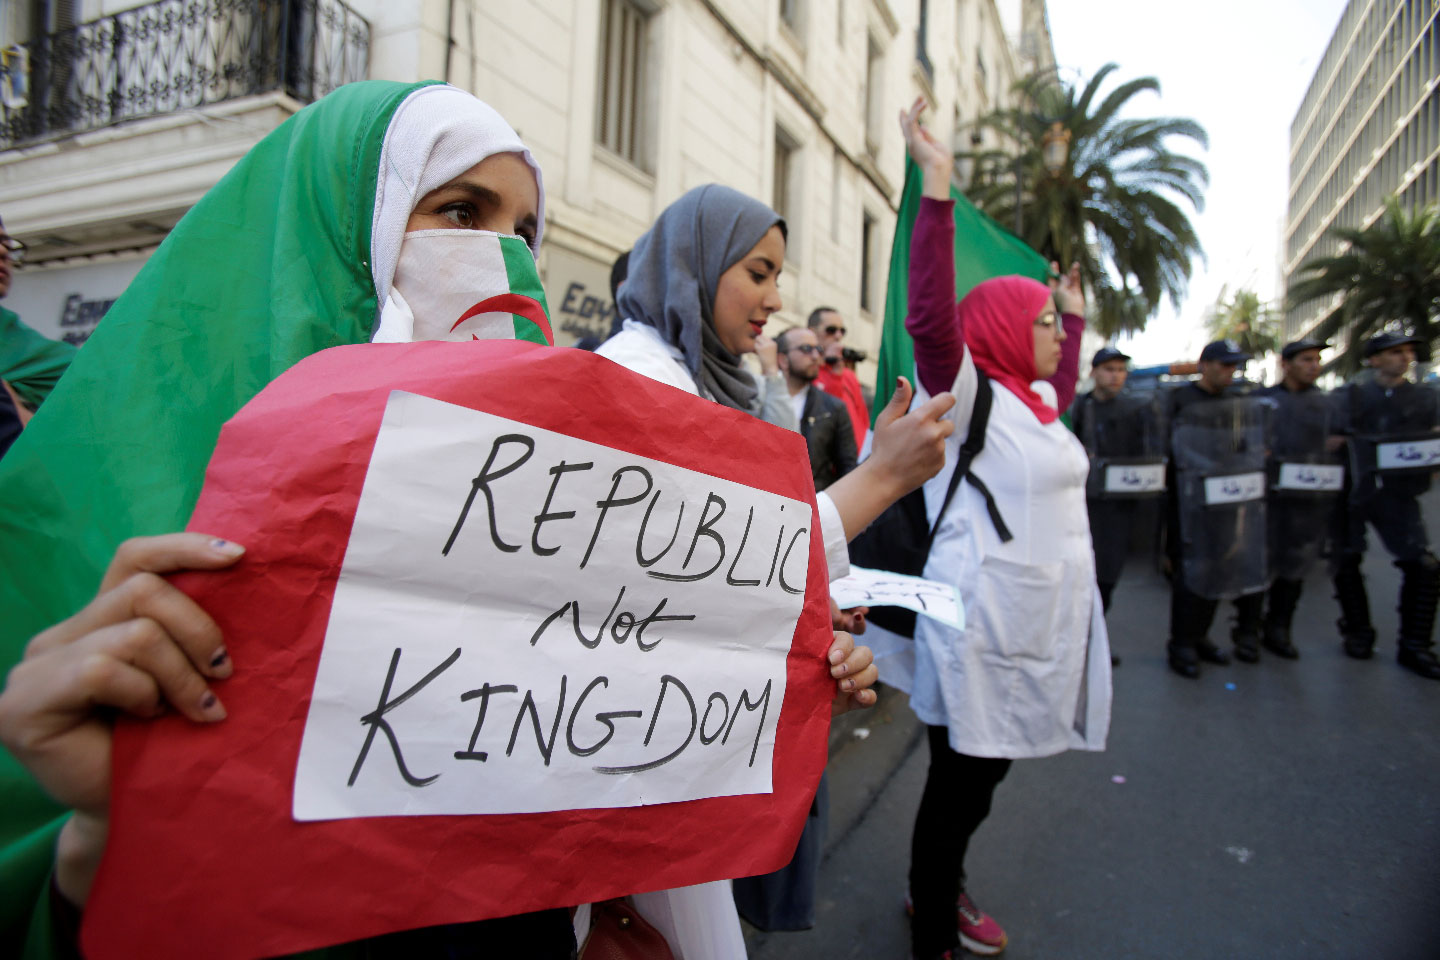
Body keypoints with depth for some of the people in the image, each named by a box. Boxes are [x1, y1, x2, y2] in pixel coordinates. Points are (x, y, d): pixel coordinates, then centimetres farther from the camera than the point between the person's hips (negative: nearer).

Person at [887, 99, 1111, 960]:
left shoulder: (1035, 398, 13)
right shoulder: (969, 396, -13)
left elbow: (1065, 391, 37)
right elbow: (932, 317, -30)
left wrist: (1077, 316, 40)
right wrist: (939, 190, -33)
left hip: (1045, 621, 9)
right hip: (984, 627, -9)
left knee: (990, 773, 21)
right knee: (962, 783, 5)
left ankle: (946, 885, 42)